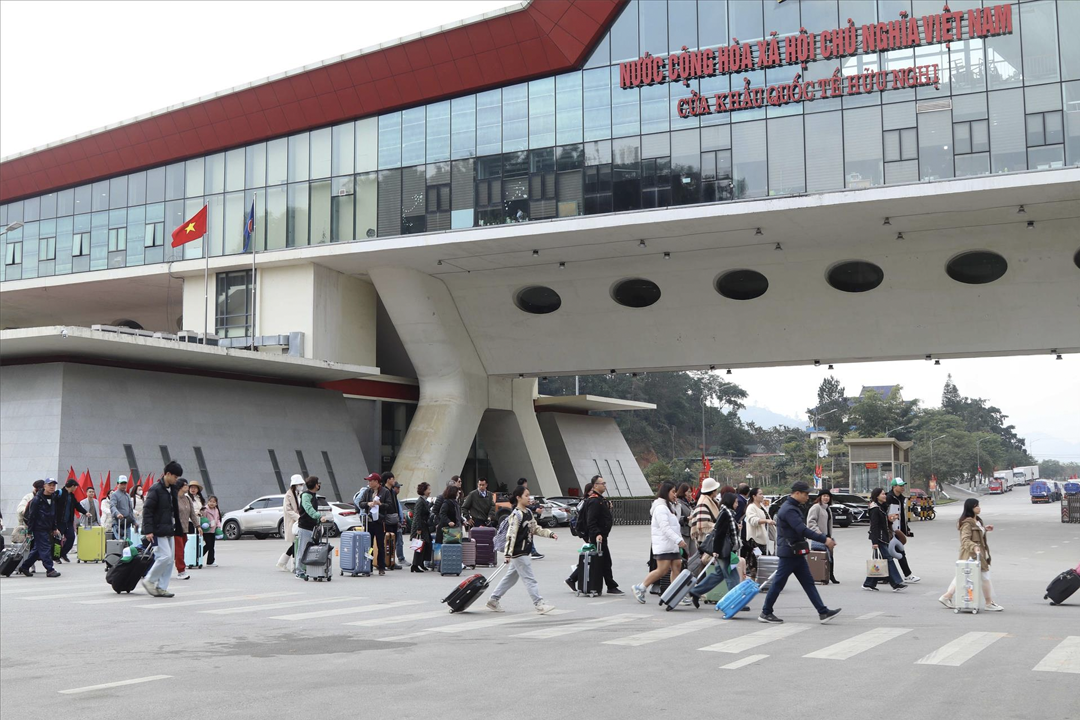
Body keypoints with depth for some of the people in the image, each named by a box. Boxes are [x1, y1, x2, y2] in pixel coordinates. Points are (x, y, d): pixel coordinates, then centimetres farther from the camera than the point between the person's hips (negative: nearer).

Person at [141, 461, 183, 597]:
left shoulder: (171, 490, 14)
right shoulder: (155, 489, -12)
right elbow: (147, 510, -16)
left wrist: (176, 528, 16)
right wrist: (148, 530, -21)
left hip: (168, 531, 9)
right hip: (158, 531, -9)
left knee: (169, 559, 6)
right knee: (165, 556, -15)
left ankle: (161, 587, 12)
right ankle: (149, 580, 2)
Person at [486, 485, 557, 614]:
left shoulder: (529, 512, 11)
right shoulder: (516, 515, -17)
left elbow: (535, 529, 20)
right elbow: (511, 535, -21)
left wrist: (550, 534, 8)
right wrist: (508, 554, -24)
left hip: (526, 552, 9)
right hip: (518, 553, -9)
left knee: (511, 577, 15)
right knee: (530, 579, -5)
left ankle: (493, 601, 24)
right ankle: (540, 605, -2)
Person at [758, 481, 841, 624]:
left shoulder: (792, 508, 14)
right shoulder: (788, 510, -20)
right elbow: (802, 530, -28)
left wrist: (817, 535, 11)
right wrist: (824, 540, -27)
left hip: (796, 553, 10)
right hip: (788, 553, -10)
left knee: (808, 582, 7)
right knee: (778, 583, -1)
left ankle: (823, 612, 7)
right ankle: (766, 613, 8)